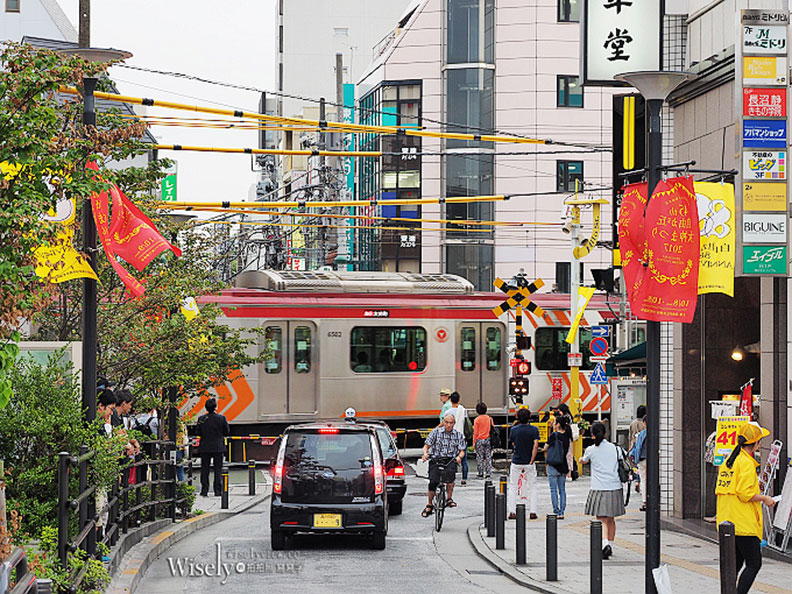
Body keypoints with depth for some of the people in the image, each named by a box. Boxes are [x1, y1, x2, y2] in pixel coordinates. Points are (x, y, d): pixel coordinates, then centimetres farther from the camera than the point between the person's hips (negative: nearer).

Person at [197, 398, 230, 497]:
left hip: (205, 447, 1)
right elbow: (227, 431, -2)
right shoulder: (221, 418, -10)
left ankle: (204, 490, 5)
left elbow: (199, 433, 0)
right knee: (218, 468, 7)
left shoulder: (201, 419, -7)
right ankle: (218, 490, 4)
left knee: (205, 468, 8)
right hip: (218, 447, 0)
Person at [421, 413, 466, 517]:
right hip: (436, 460, 0)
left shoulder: (458, 435, 10)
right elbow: (426, 446, 5)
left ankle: (449, 499, -13)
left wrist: (459, 456, -17)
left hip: (450, 461, 0)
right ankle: (429, 505, 6)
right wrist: (425, 454, -17)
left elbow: (462, 451, 6)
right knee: (433, 482, -17)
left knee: (450, 474, -32)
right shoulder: (436, 432, 6)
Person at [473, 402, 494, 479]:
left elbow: (475, 432, -7)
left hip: (479, 440, -3)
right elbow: (492, 429, 9)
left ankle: (481, 474, 4)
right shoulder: (489, 418, 3)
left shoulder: (477, 419, -8)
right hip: (488, 440, 3)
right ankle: (488, 473, 4)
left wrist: (474, 442, -1)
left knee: (480, 457, 4)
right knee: (488, 457, 8)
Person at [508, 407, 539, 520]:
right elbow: (535, 445, -14)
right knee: (532, 486, 10)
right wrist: (531, 461, -11)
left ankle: (512, 512, 2)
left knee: (513, 486, 9)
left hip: (516, 461, 0)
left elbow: (512, 445, 7)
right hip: (529, 462, 0)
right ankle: (532, 512, 4)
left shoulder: (514, 430, -3)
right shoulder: (534, 430, -6)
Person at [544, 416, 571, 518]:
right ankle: (561, 512, 8)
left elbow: (545, 448, -4)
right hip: (563, 465, 5)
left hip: (553, 465, -5)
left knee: (553, 489, 1)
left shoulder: (554, 435, -13)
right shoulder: (567, 436, 3)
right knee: (562, 490, 9)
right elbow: (569, 452, 10)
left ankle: (556, 511, -2)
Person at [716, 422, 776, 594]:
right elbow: (745, 493, -20)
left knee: (736, 563, 14)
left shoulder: (728, 461, 14)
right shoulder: (747, 463, -13)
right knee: (754, 564, -7)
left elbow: (720, 490, 19)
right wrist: (764, 498, -6)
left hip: (727, 522, 9)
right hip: (744, 525, -9)